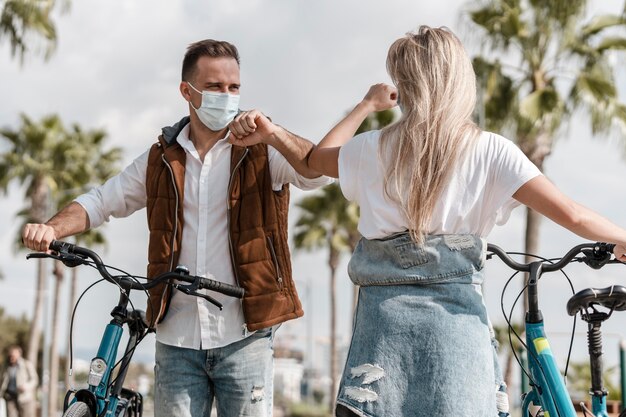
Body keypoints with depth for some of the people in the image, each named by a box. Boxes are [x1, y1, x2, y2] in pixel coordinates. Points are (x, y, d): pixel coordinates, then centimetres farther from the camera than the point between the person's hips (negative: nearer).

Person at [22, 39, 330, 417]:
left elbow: (319, 172, -15)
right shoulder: (162, 160, 11)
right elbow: (100, 202, 15)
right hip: (177, 337, 3)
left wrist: (272, 132, -31)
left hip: (244, 335, -2)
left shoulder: (263, 151, 2)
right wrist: (52, 229, -3)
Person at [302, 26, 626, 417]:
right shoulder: (489, 151, 0)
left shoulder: (375, 149, 7)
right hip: (455, 313, -1)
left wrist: (368, 104, 40)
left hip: (384, 311, 2)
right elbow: (572, 215, -6)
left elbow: (317, 157, 30)